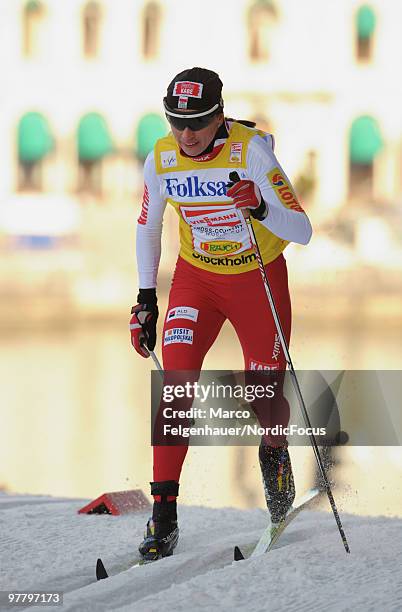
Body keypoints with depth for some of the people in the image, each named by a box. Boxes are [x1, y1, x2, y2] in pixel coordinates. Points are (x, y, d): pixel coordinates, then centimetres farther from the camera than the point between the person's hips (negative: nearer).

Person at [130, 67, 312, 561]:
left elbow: (302, 232, -28)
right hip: (196, 279, 2)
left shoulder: (251, 150, -24)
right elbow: (148, 226, 7)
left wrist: (260, 207, -46)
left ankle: (274, 452, 43)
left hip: (260, 279, -2)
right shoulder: (161, 160, -13)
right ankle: (163, 515, -15)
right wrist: (146, 298, 5)